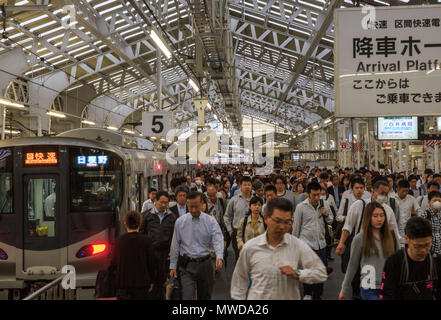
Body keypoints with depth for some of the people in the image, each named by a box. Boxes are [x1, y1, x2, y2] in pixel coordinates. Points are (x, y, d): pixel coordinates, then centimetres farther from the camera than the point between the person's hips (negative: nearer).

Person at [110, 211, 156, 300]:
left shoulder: (120, 240, -6)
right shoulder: (145, 240, -8)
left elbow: (113, 263, 0)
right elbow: (152, 262, -5)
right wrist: (152, 281, 7)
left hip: (123, 283, 1)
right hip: (141, 283, 0)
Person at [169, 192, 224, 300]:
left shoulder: (210, 221, -2)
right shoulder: (180, 222, 2)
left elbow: (218, 239, -15)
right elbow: (175, 245, 6)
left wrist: (219, 257, -34)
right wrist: (173, 266, 5)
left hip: (205, 264, 1)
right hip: (187, 265, -1)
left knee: (205, 296, 13)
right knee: (187, 296, -11)